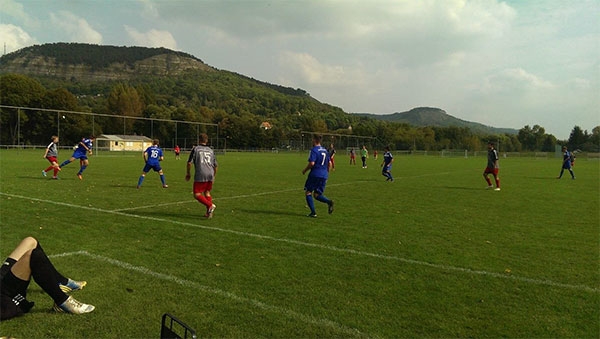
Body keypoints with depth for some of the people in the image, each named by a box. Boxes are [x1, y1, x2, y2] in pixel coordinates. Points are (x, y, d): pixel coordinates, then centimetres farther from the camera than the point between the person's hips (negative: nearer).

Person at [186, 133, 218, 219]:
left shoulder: (196, 149, 3)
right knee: (207, 192, 19)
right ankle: (209, 212, 14)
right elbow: (215, 165, 17)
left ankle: (210, 205, -19)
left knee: (197, 194, 0)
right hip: (210, 175, 5)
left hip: (200, 175, -5)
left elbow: (189, 162, -2)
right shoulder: (211, 150, 16)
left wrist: (188, 173, 12)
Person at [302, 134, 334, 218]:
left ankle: (313, 212, 1)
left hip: (315, 174, -7)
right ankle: (329, 202, -15)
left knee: (308, 192, 8)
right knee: (317, 195, 13)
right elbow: (329, 164, 16)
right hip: (324, 176, 7)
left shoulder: (314, 150, -9)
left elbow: (311, 163, -19)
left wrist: (305, 170, -4)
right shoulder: (325, 150, 15)